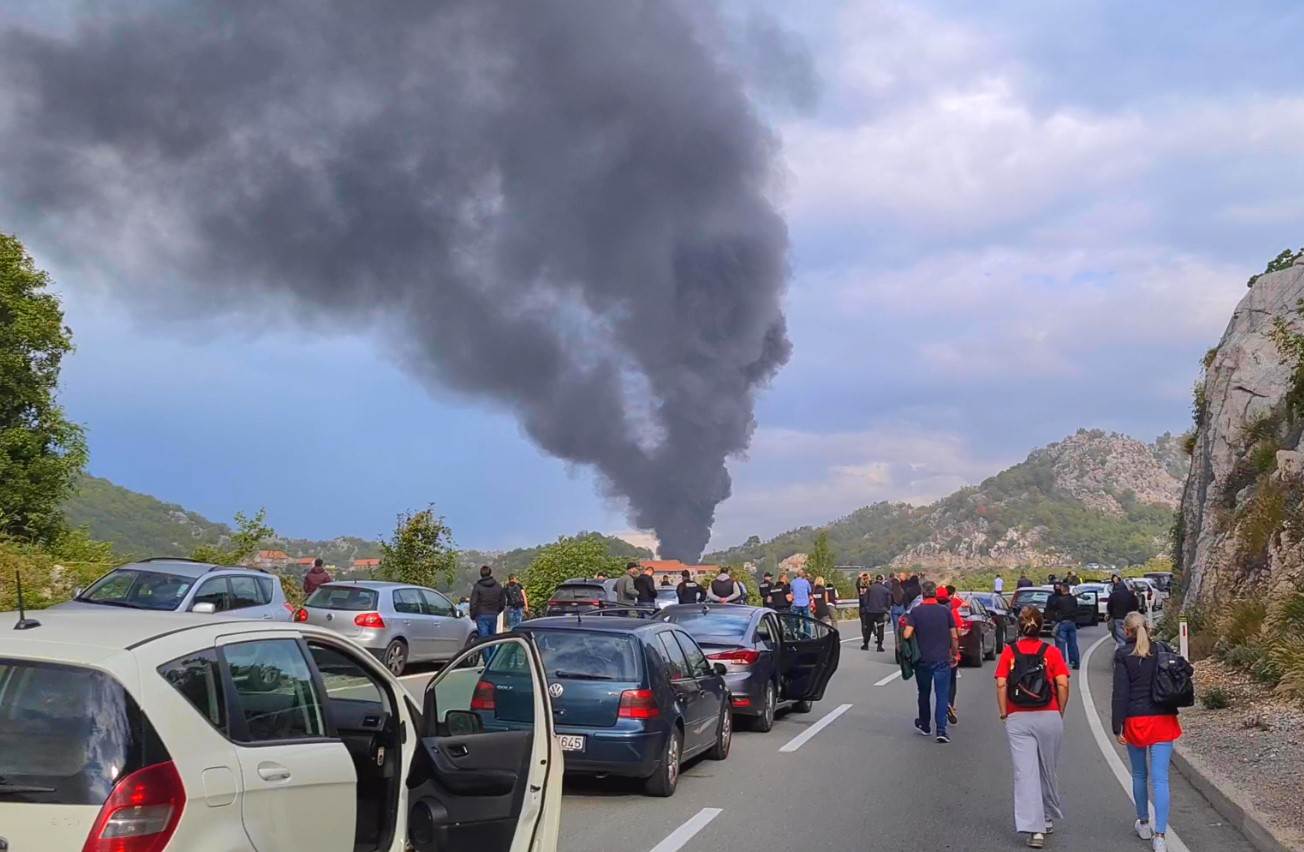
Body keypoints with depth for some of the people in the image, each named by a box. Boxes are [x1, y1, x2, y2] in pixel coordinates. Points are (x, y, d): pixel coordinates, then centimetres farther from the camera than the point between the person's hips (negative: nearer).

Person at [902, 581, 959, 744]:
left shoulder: (915, 612, -6)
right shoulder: (945, 610, -3)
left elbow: (906, 635, -15)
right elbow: (954, 636, 0)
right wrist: (954, 653, 14)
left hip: (922, 660, 1)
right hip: (942, 660, -1)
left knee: (924, 694, 18)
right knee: (942, 695, 0)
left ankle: (924, 725, 31)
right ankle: (941, 730, -9)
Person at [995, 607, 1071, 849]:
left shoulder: (1009, 652, 2)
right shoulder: (1052, 652, 1)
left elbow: (1001, 685, -6)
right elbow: (1063, 685, -8)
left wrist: (1004, 714, 2)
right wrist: (1060, 713, 4)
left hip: (1018, 720, -1)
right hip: (1049, 718, 1)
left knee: (1025, 772, -3)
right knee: (1048, 771, 16)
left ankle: (1034, 828, -10)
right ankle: (1048, 818, 32)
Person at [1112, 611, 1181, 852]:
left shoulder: (1123, 655, -7)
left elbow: (1120, 693, -10)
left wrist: (1117, 727, -7)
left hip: (1135, 721, -1)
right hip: (1163, 720, 1)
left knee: (1139, 774, 18)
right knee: (1160, 778, -2)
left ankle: (1143, 824, 31)